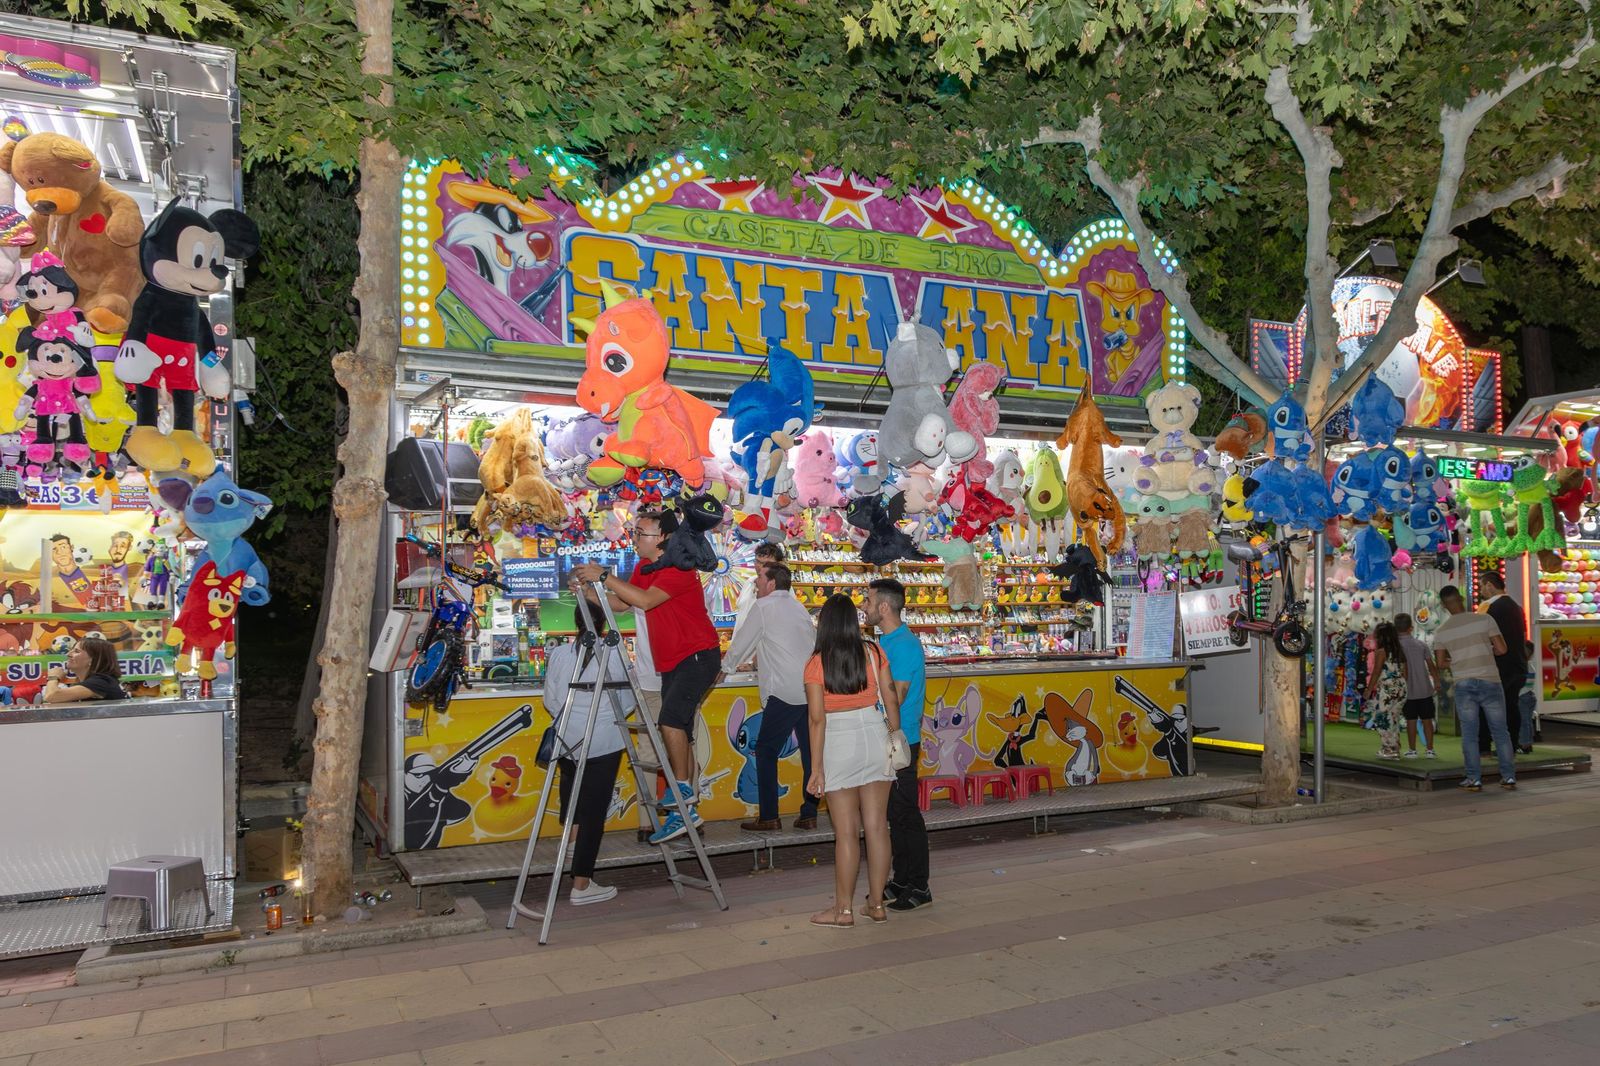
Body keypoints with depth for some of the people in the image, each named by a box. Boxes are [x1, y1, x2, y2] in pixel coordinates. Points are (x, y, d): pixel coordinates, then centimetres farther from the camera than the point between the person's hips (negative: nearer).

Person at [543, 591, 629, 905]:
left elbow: (550, 701, 5)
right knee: (594, 813, 1)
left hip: (567, 740, 4)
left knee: (576, 805, 25)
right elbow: (627, 702, -3)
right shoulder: (614, 655, -10)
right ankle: (581, 884, 3)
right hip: (604, 743, -4)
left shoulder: (558, 654, -2)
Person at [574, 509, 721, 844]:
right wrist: (590, 591, -3)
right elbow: (621, 603, 12)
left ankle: (683, 788, -11)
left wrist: (604, 576, -26)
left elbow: (645, 600, -31)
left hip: (698, 656, -9)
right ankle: (684, 812, 15)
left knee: (671, 719, -25)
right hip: (671, 662, 9)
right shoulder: (644, 567, 11)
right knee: (678, 732, 10)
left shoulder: (679, 568, -18)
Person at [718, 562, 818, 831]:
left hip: (784, 693, -7)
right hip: (813, 690, 7)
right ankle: (809, 815, 13)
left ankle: (768, 817, 3)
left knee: (766, 751, 3)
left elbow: (742, 642, 4)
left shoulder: (763, 607, -1)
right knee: (810, 752, 10)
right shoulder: (799, 608, 18)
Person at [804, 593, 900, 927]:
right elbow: (891, 700, 2)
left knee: (847, 831, 4)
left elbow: (817, 719, -10)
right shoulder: (874, 653, 0)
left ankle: (843, 910, 12)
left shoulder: (816, 664, -8)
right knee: (877, 826, 9)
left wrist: (817, 768, -5)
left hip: (839, 744, -3)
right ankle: (877, 904, 17)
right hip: (874, 734, 3)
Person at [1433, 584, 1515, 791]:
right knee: (1500, 731, 9)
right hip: (1489, 681, 0)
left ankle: (1474, 779, 3)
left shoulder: (1441, 632, 2)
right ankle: (1509, 776, 12)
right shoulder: (1484, 619, -4)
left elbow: (1441, 664, 7)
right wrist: (1486, 650, 15)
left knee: (1469, 733, 4)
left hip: (1463, 685, 1)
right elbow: (1502, 649, -4)